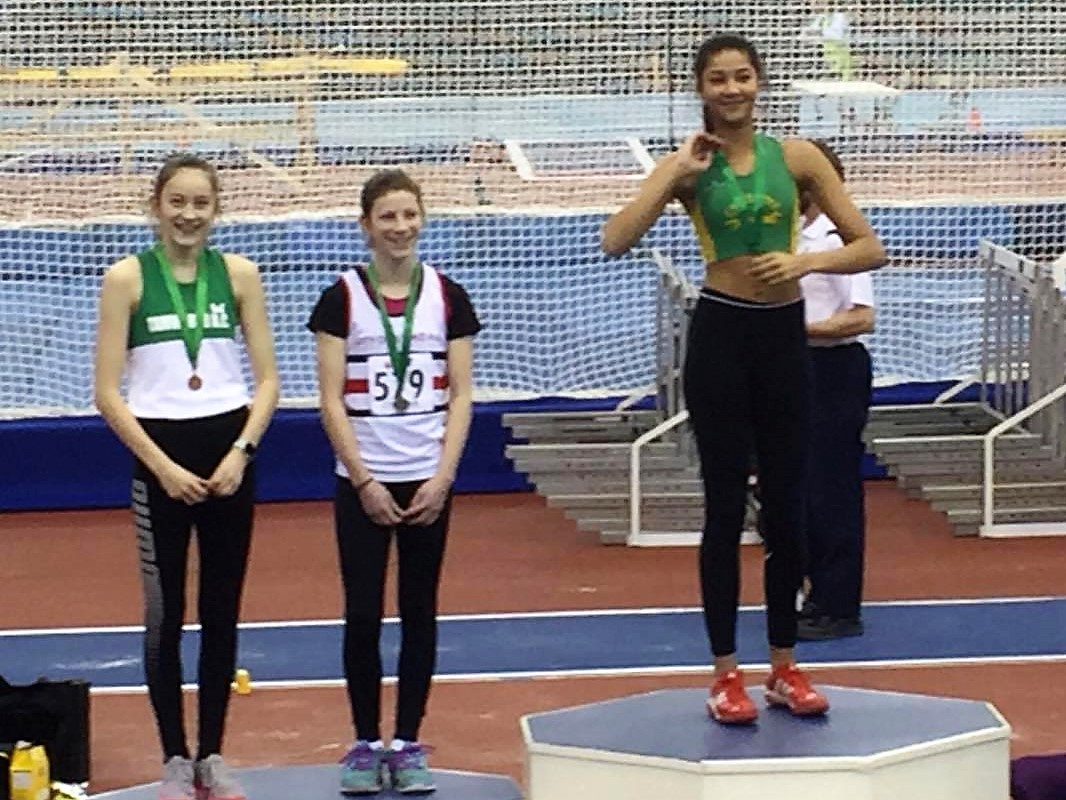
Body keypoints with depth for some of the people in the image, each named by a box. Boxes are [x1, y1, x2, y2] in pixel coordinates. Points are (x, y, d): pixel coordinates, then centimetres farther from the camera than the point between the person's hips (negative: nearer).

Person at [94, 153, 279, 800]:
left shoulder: (238, 274, 2)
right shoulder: (128, 277, -4)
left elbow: (268, 378, 3)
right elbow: (107, 392, -6)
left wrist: (241, 452, -11)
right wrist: (163, 467, -12)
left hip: (230, 453, 2)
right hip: (160, 454, -2)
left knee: (222, 611, 9)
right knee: (165, 614, 2)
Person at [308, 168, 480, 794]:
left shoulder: (448, 297, 3)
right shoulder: (342, 298, -2)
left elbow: (461, 395, 2)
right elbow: (331, 399, -4)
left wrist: (442, 479, -8)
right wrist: (365, 481, -10)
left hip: (428, 482, 1)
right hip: (362, 483, -1)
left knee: (420, 613, 6)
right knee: (363, 615, 1)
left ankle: (408, 743, 13)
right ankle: (366, 743, 11)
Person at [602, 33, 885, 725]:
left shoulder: (796, 156, 2)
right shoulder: (688, 166, -2)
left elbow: (870, 248, 0)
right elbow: (616, 241, -17)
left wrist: (805, 260, -16)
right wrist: (679, 172, -17)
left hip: (784, 336, 2)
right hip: (722, 334, -2)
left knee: (788, 508, 8)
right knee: (727, 507, 2)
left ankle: (785, 667, 20)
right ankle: (727, 674, 10)